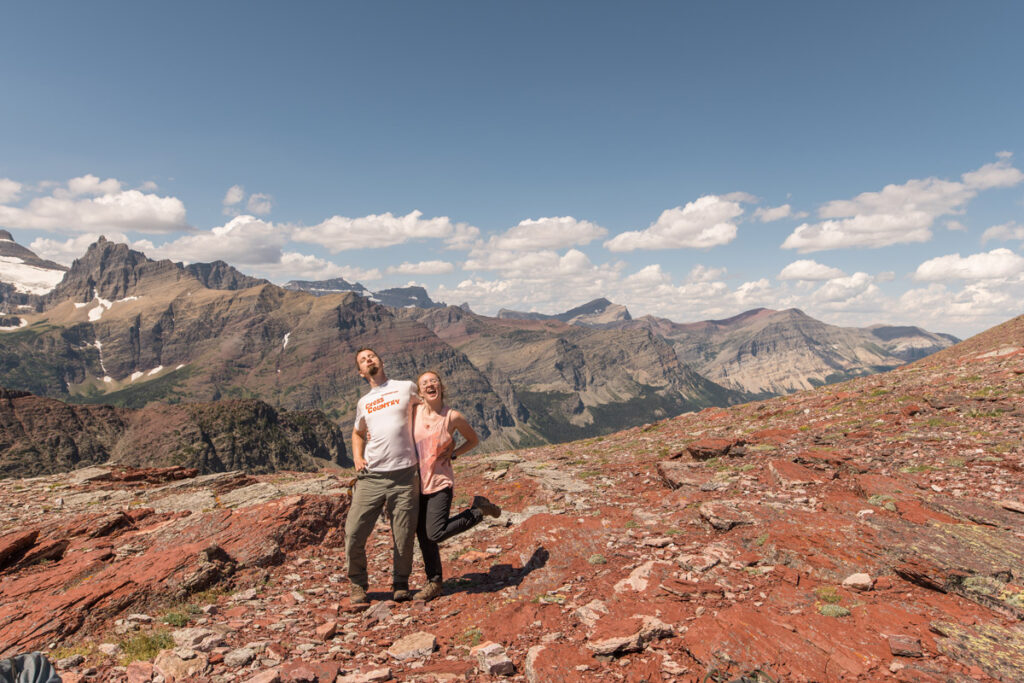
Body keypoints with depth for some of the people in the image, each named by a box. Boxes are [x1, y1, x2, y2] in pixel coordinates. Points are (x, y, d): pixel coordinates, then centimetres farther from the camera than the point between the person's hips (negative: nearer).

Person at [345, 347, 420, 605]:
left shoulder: (406, 388, 8)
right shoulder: (363, 403, 17)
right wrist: (357, 457, 14)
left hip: (404, 475, -2)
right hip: (371, 477, 3)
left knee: (404, 536, 2)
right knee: (354, 533, -2)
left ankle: (400, 584, 25)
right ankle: (357, 584, 21)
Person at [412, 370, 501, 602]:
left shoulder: (453, 417, -8)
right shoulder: (413, 411, -2)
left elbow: (473, 440, 8)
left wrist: (453, 454, -5)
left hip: (440, 481, -4)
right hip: (417, 481, 4)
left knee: (436, 534, -12)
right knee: (423, 536, 8)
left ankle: (478, 509, 9)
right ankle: (434, 582, 27)